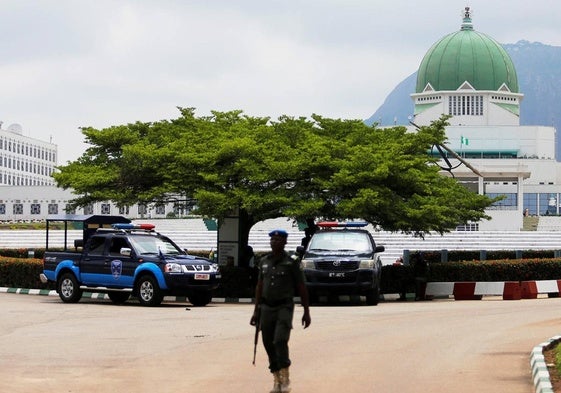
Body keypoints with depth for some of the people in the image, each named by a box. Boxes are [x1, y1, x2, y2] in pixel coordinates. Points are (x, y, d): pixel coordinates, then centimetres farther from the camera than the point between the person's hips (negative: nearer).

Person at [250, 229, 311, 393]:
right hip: (266, 308, 5)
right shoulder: (264, 261, 10)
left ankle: (285, 378, -11)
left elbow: (301, 288, -1)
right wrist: (256, 310, 15)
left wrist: (306, 312, -2)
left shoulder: (291, 262, -4)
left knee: (280, 340, -20)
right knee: (269, 344, 4)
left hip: (284, 307, -5)